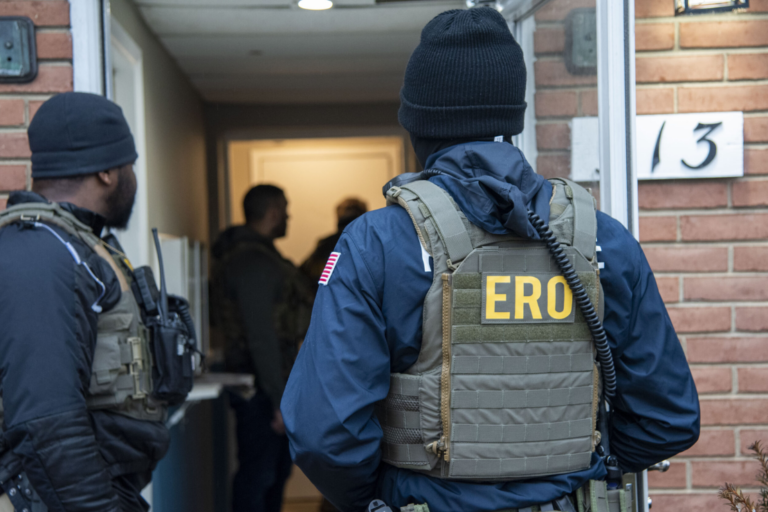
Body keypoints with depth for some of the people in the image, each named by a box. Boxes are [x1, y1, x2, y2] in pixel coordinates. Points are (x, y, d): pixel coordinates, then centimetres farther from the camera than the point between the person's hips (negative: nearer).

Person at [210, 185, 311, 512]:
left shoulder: (254, 255, 15)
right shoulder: (253, 262, -19)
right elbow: (261, 337, -24)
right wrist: (281, 399, -24)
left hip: (270, 382, 11)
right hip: (262, 386, -11)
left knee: (277, 469, 19)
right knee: (257, 475, -4)